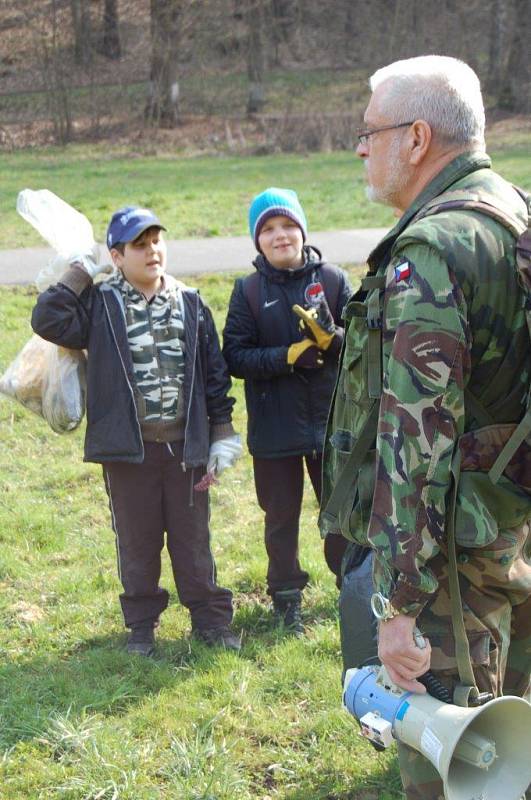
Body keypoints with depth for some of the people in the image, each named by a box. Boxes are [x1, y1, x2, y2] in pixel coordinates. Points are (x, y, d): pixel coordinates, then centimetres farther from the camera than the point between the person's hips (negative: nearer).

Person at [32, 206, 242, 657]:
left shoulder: (190, 304, 5)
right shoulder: (101, 305, -2)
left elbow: (215, 373, 8)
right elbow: (48, 321, -19)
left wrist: (222, 435, 5)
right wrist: (79, 275, -13)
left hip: (185, 446, 2)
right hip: (128, 449, -1)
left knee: (193, 539, 10)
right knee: (137, 542, 10)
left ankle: (211, 619, 23)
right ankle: (142, 624, 25)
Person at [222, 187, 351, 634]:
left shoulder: (333, 279, -1)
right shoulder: (248, 291, -2)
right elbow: (235, 357, -7)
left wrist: (331, 338, -23)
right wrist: (289, 355, -19)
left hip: (331, 419, 0)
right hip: (275, 425, 0)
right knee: (281, 518, 11)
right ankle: (286, 599, 27)